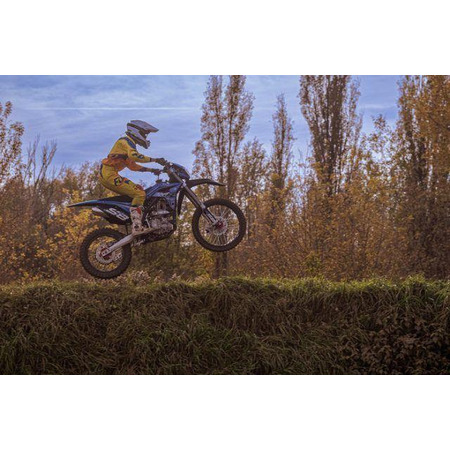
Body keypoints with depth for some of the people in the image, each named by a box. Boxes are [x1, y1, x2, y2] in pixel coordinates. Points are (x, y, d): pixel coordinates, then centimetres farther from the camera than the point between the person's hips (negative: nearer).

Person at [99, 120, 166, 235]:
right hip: (109, 174, -11)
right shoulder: (126, 141, -7)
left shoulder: (128, 143, 26)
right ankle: (136, 226, -30)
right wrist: (154, 160, -25)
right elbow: (134, 155, -27)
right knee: (140, 194, -19)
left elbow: (132, 166, 30)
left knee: (139, 189, 14)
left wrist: (151, 170, 22)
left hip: (106, 175, 11)